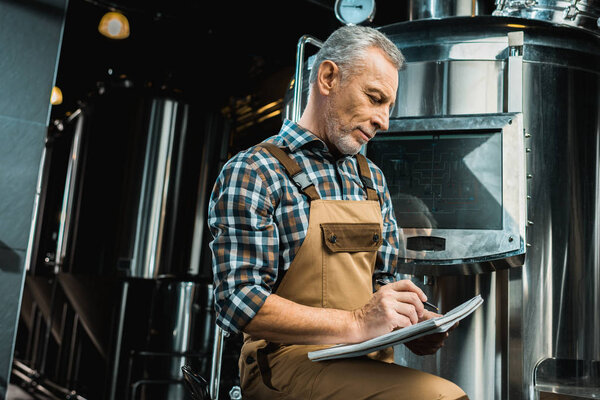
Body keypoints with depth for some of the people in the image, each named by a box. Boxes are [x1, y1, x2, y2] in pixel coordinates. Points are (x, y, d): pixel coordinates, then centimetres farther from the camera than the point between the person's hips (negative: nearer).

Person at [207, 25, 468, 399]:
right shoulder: (251, 174, -8)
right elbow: (239, 301, -17)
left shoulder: (372, 179, 15)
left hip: (366, 361, 7)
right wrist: (356, 324, -23)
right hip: (287, 360, -7)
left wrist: (412, 325, -2)